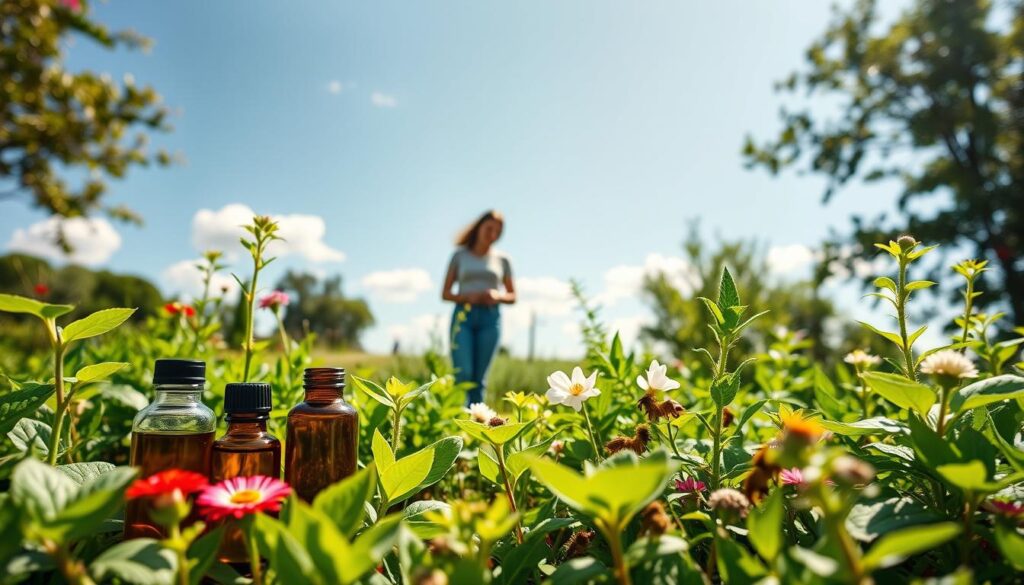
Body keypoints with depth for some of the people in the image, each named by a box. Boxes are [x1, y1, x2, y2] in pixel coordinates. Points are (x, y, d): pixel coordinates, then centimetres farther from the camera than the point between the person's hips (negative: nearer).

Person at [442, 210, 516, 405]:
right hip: (463, 316, -1)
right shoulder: (459, 255, 10)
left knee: (479, 378, 0)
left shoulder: (502, 260, 12)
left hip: (490, 318, 1)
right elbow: (445, 293, 9)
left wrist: (497, 296, -7)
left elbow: (512, 296, 16)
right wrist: (467, 297, -11)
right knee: (463, 374, -14)